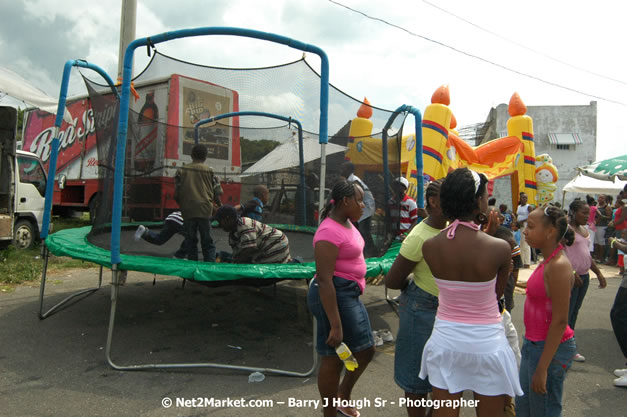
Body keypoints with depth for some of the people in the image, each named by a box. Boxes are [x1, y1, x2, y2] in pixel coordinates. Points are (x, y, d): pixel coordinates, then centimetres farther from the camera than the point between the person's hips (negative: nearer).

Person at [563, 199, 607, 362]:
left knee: (574, 312, 13)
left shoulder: (584, 230, 14)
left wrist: (598, 273, 18)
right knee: (566, 312, -6)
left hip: (584, 276, 9)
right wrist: (571, 273, -21)